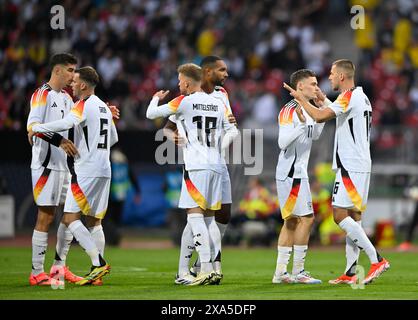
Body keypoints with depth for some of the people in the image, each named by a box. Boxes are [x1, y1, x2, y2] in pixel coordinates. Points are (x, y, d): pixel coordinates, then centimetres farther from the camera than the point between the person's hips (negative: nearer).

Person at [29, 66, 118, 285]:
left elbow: (65, 124, -27)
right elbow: (113, 138, 28)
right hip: (104, 170, 9)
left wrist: (36, 128, -16)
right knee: (93, 221, 12)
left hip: (86, 170, -9)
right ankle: (97, 269, 9)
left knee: (70, 218, -9)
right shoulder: (104, 107, 17)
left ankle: (99, 262, -18)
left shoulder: (84, 105, -10)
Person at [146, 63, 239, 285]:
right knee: (209, 218, 11)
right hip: (216, 166, 6)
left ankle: (205, 269, -16)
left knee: (195, 215, -7)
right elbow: (233, 132, 19)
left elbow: (151, 114, 4)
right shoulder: (218, 104, 14)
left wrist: (156, 98, 24)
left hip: (196, 166, -6)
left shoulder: (184, 102, -3)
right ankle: (214, 270, 7)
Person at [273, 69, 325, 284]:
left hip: (297, 172, 10)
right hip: (291, 173, -10)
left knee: (292, 221, 11)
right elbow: (283, 142, -24)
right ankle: (298, 272, -5)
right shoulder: (289, 111, -16)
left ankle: (280, 273, 13)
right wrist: (301, 124, -35)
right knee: (306, 218, -9)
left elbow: (314, 135, 26)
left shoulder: (306, 110, 13)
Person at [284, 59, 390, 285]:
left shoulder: (349, 97, -13)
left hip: (351, 167, -10)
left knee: (340, 215, -11)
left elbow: (320, 116, -22)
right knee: (353, 217, 7)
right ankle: (350, 273, 5)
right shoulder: (362, 97, 17)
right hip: (360, 165, 10)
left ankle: (376, 260, -15)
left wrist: (300, 98, -9)